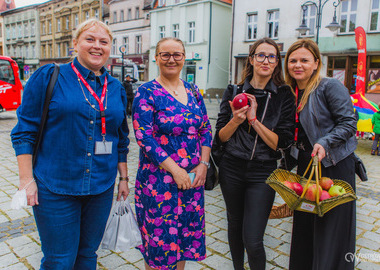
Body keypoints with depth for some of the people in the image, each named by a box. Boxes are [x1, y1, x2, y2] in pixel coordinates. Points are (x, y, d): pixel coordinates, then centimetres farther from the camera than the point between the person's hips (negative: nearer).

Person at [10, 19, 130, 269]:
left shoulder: (116, 88, 8)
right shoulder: (49, 76, -3)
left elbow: (121, 139, 13)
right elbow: (25, 130, -3)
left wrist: (124, 177, 12)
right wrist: (26, 179, -8)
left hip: (101, 188, 4)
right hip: (55, 187, -3)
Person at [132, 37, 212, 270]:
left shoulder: (193, 91, 9)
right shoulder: (147, 93, -7)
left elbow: (206, 129, 9)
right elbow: (144, 137, -15)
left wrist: (203, 164, -3)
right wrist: (175, 170, -17)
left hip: (193, 177, 5)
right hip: (158, 178, -5)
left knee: (186, 234, 16)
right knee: (160, 238, 6)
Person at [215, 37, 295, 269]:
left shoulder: (284, 96, -3)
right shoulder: (234, 92, 1)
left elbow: (282, 143, -10)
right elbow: (221, 137, 1)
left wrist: (254, 120, -18)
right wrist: (235, 121, -19)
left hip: (263, 173, -2)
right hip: (232, 170, 3)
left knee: (253, 240, -6)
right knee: (235, 227, 18)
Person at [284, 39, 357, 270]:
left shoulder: (330, 87, -11)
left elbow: (349, 122, -14)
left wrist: (325, 142, -26)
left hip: (335, 166, -6)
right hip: (306, 165, 6)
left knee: (333, 230, 2)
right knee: (304, 226, 16)